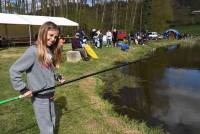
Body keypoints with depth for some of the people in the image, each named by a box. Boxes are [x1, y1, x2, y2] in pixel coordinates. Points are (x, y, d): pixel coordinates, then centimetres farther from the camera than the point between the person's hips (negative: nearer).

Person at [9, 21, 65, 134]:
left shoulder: (50, 50, 6)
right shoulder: (33, 51, -19)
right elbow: (14, 70, -17)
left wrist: (58, 77, 3)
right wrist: (23, 89, -19)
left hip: (50, 94, 8)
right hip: (39, 96, -8)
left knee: (52, 123, 21)